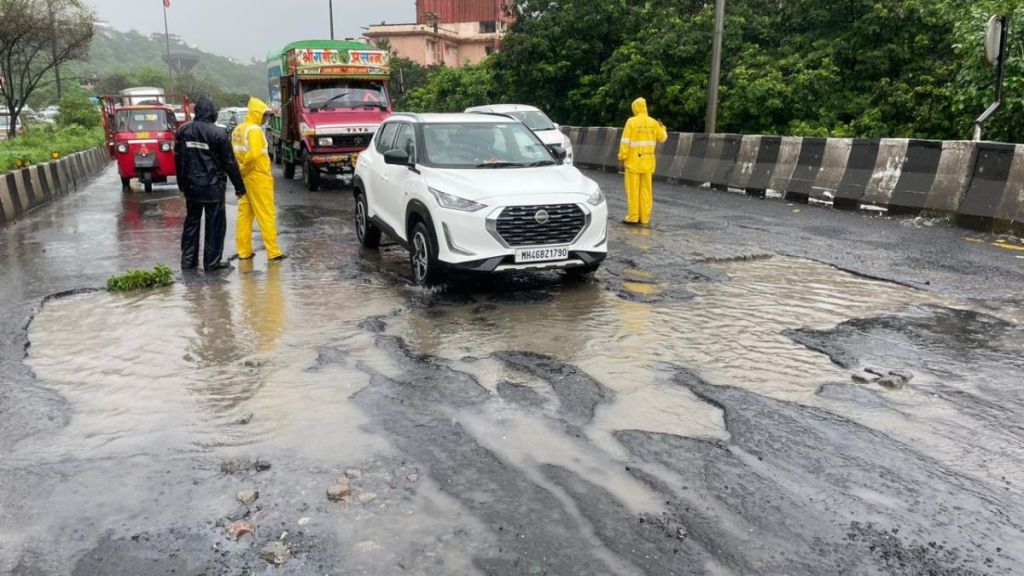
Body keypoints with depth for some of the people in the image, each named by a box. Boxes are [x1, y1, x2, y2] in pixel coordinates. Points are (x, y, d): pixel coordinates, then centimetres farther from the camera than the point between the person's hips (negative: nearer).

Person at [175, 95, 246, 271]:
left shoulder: (183, 131, 3)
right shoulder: (218, 133, -13)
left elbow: (178, 159, 11)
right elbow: (229, 163, -10)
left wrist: (182, 184, 21)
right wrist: (239, 187, -2)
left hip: (191, 186, 5)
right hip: (213, 187, -5)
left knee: (191, 221, 14)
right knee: (215, 224, 3)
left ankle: (188, 260, 18)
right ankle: (212, 262, 5)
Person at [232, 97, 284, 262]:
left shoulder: (238, 129, 13)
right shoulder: (254, 130, -14)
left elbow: (235, 153, 10)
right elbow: (254, 154, -26)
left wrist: (240, 170, 6)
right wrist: (244, 169, -13)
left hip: (244, 178, 9)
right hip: (258, 177, -9)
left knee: (244, 214, 11)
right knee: (267, 215, -4)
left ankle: (244, 251, 15)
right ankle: (273, 252, -2)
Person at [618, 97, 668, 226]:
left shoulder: (631, 122, -9)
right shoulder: (653, 123, 3)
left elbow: (626, 141, -11)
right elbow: (662, 138, 12)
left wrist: (622, 157, -4)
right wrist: (662, 127, 30)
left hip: (634, 161, -4)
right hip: (647, 162, 4)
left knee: (633, 189, -1)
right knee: (646, 189, 7)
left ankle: (633, 217, -1)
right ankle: (645, 218, 8)